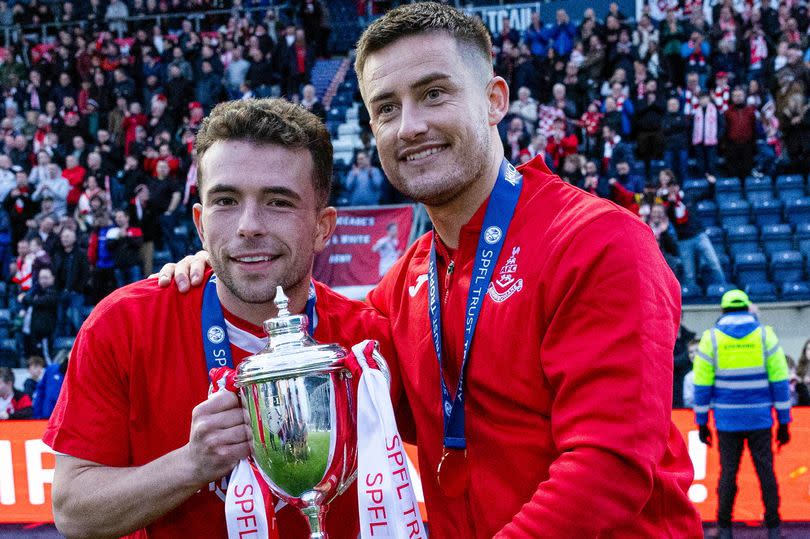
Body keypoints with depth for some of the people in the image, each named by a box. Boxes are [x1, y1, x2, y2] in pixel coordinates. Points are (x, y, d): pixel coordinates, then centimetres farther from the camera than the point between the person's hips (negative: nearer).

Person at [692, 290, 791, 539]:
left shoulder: (711, 337, 0)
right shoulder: (765, 334, 1)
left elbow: (702, 384, 0)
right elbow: (780, 380, -1)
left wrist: (702, 422, 6)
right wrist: (783, 421, 3)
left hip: (727, 421, 0)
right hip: (760, 419, 0)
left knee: (728, 472, 7)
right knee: (766, 471, 6)